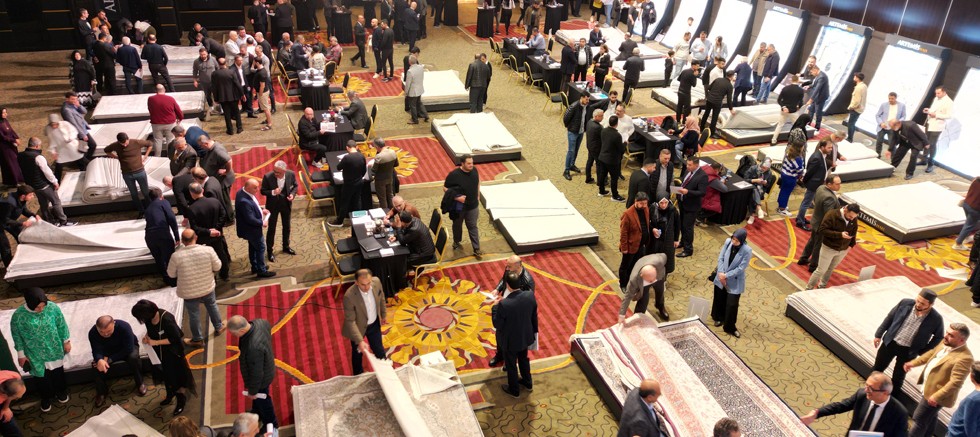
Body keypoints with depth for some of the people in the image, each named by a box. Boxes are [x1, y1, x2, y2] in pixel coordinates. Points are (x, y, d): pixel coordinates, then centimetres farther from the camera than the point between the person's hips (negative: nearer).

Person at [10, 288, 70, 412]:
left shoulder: (53, 307, -23)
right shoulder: (18, 316, -26)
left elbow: (62, 325, -6)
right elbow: (17, 336, -10)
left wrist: (66, 341, 2)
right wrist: (21, 354, -2)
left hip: (54, 349, 1)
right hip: (35, 353, -1)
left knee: (58, 371, 24)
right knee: (41, 376, 21)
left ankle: (61, 391, 53)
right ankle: (46, 397, 48)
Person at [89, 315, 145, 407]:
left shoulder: (124, 326, -36)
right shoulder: (92, 333, -27)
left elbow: (128, 349, -33)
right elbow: (97, 350, -27)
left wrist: (109, 359, -37)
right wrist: (99, 360, -51)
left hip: (126, 348, -2)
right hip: (107, 351, 2)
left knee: (133, 357, -33)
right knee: (97, 364, -26)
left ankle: (140, 383, -10)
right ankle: (101, 392, -4)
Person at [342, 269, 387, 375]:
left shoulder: (376, 282, -23)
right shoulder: (349, 296, -37)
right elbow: (350, 321, -29)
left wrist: (383, 313, 14)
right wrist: (360, 341, -35)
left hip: (374, 324, 3)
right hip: (358, 327, -3)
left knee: (379, 350, 21)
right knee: (357, 353, 21)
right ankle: (359, 377, 48)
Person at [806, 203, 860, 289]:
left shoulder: (854, 219, -6)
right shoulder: (832, 215, -22)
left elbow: (854, 232, 11)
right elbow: (823, 229, -25)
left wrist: (851, 245, 5)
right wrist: (840, 234, -33)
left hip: (843, 250, 5)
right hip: (828, 248, -5)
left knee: (831, 269, 19)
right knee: (821, 270, 1)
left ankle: (822, 286, 38)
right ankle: (809, 289, 15)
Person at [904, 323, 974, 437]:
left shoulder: (964, 358, -30)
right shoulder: (946, 343, -3)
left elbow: (955, 382, -30)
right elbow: (932, 353, 16)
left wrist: (936, 396, -28)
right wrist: (913, 363, 10)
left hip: (936, 394, -9)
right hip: (929, 387, 9)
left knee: (918, 419, 4)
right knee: (930, 415, 29)